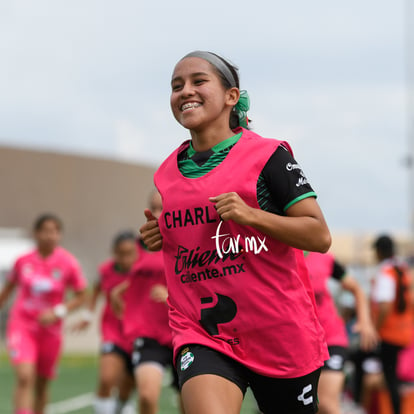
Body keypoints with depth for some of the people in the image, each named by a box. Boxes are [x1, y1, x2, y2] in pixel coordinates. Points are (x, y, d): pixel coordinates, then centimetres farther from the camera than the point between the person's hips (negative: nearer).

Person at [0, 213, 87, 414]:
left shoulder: (68, 263, -9)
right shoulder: (23, 261, -5)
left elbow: (80, 296, -2)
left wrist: (58, 311, -17)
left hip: (50, 328, 1)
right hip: (22, 324, -1)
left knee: (41, 384, 12)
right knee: (25, 377, -20)